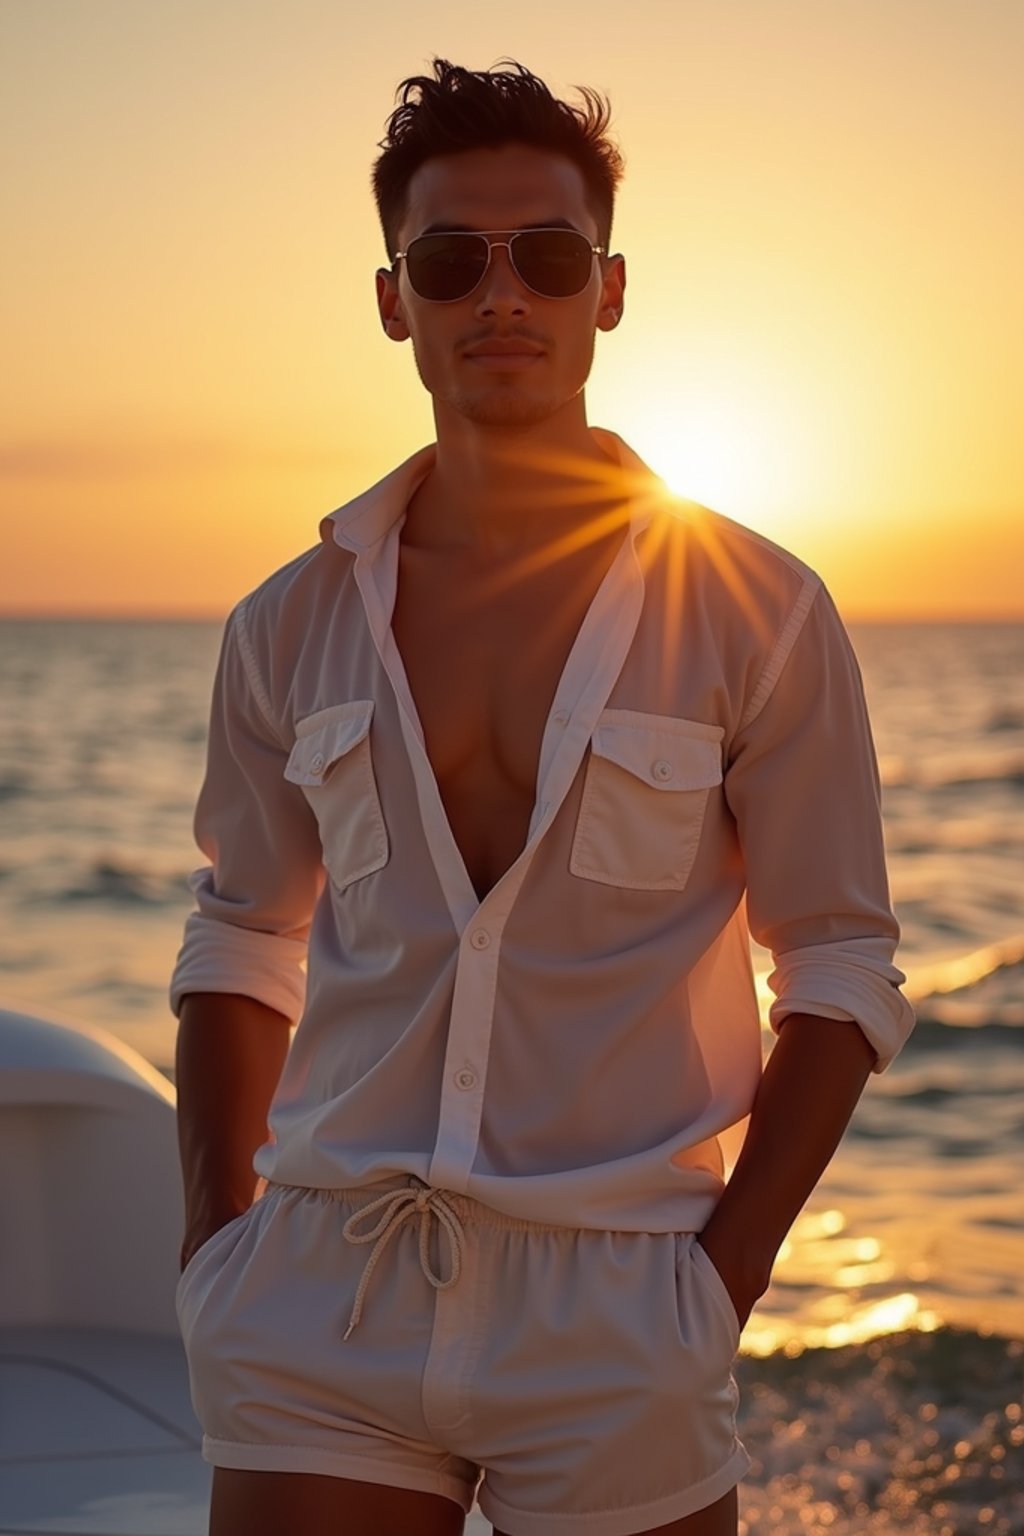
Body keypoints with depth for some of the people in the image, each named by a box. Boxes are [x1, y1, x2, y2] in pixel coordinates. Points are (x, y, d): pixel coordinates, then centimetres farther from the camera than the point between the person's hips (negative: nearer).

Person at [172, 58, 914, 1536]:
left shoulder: (754, 611, -2)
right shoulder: (295, 624, 6)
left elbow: (843, 973, -1)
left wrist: (721, 1285, -9)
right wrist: (217, 1246, 4)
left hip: (613, 1315, -2)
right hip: (321, 1314, 2)